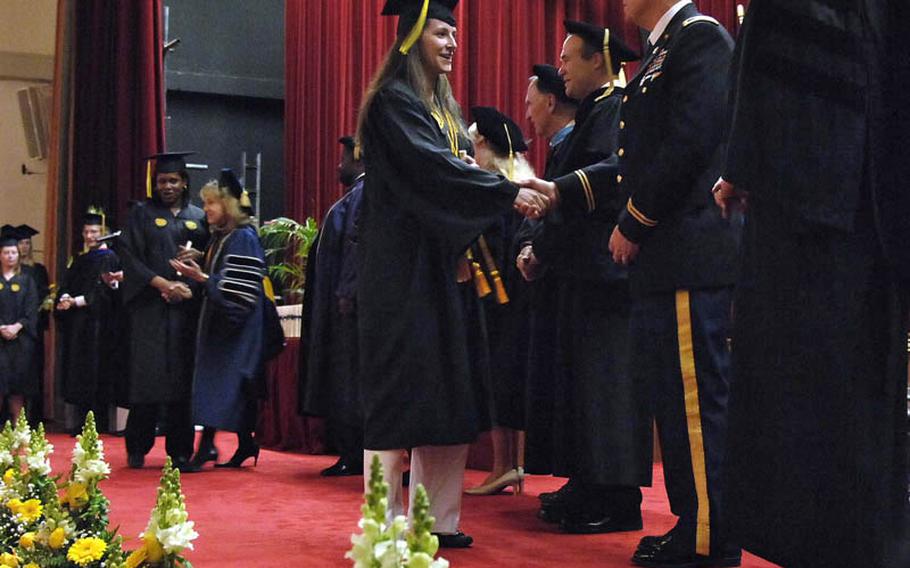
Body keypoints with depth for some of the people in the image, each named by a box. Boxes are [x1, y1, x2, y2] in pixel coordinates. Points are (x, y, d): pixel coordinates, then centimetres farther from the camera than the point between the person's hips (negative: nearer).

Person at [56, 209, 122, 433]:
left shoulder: (109, 258, -2)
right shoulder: (79, 260, 19)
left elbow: (101, 291, -12)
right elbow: (66, 287, 11)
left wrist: (76, 301, -18)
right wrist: (65, 298, -11)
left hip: (98, 323, -7)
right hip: (77, 325, 7)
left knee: (96, 373, -10)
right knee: (79, 375, 3)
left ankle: (99, 424, -9)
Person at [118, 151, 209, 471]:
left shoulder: (198, 217, 15)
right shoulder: (142, 213, 8)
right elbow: (129, 255, -2)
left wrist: (189, 285, -6)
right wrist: (163, 284, -13)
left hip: (187, 307, 2)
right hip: (150, 307, -2)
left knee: (183, 378, -1)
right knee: (147, 375, -7)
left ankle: (180, 450, 5)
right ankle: (137, 449, 2)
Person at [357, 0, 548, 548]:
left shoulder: (444, 107, 19)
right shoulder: (393, 101, -7)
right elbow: (434, 170, -19)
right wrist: (509, 194, -21)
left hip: (445, 266, 8)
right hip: (403, 266, -8)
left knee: (446, 395, 5)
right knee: (401, 390, -7)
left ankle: (436, 517, 9)